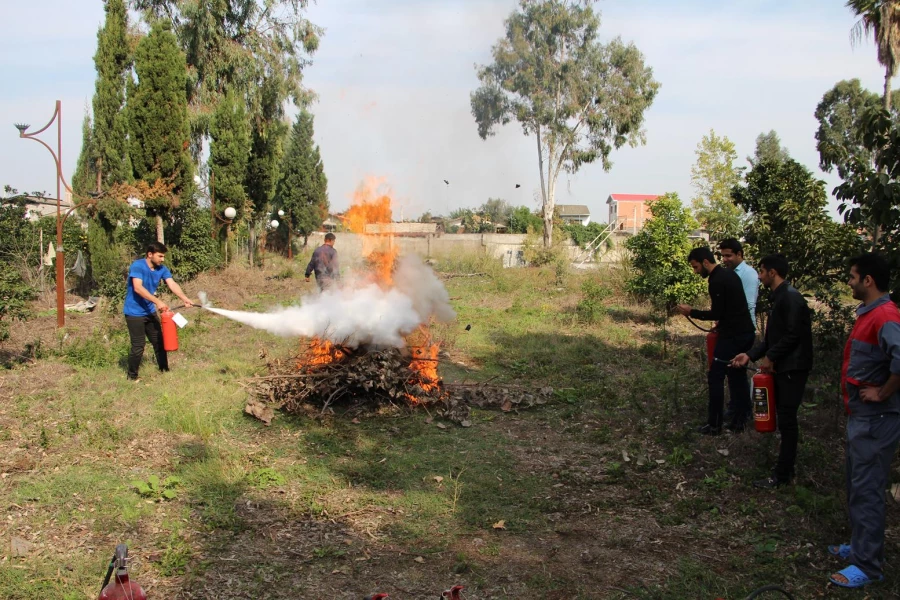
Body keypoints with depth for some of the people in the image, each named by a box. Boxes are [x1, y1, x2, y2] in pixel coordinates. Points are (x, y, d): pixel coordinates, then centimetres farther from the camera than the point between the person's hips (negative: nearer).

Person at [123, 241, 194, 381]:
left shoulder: (162, 269, 0)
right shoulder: (137, 266, -20)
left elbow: (172, 284, -13)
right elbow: (138, 288, -31)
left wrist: (185, 299, -30)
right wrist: (157, 301, -38)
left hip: (150, 312, 7)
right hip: (134, 313, -7)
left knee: (159, 342, 13)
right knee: (138, 346, -5)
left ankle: (164, 371, 26)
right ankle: (132, 377, 11)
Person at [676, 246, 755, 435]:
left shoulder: (717, 282, -17)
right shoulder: (729, 274, 13)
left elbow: (716, 314, -17)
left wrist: (691, 312, -9)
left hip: (732, 336, -10)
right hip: (745, 333, 10)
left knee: (715, 377, -3)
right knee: (738, 376, 14)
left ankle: (714, 425, 1)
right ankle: (739, 421, 18)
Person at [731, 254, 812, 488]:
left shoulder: (791, 297, -17)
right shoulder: (779, 297, 14)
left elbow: (793, 335, -23)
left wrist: (770, 357, -13)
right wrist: (750, 355, 7)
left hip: (792, 368, -10)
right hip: (783, 366, 10)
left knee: (786, 420, -4)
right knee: (785, 418, 15)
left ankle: (782, 475, 3)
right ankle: (786, 466, 24)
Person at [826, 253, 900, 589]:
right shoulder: (868, 313, 11)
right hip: (861, 415, 10)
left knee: (866, 490, -3)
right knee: (857, 486, 19)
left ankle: (868, 565, 6)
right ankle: (860, 546, 31)